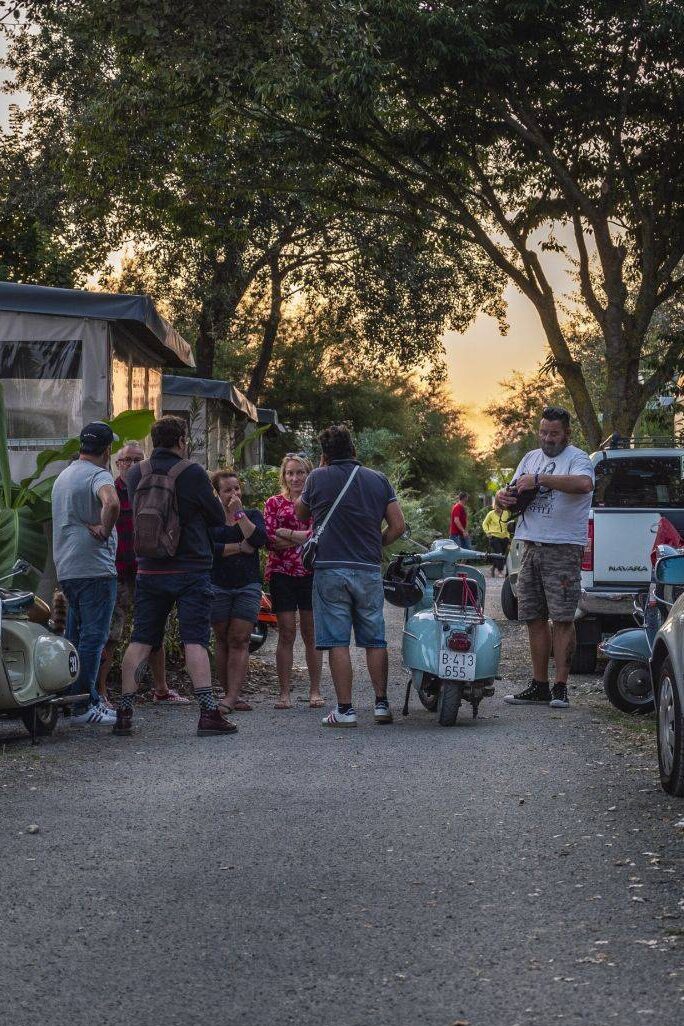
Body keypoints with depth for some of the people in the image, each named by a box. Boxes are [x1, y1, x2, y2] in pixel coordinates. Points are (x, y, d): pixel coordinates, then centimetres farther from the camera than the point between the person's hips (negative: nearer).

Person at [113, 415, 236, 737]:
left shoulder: (135, 473, 3)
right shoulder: (192, 472, -10)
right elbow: (218, 518, -1)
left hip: (149, 569, 4)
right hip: (191, 570, -4)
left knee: (140, 640, 8)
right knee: (194, 639, -4)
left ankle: (124, 711, 6)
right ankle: (207, 712, -9)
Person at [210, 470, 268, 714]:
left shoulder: (252, 515, 11)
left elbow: (260, 539, -8)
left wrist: (239, 514, -10)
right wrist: (240, 547, -10)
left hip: (248, 586, 0)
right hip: (218, 586, 0)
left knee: (239, 640, -8)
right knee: (222, 640, 2)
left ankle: (231, 697, -14)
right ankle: (231, 694, 7)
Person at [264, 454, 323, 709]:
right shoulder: (274, 503, 8)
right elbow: (270, 540, -4)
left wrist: (287, 533, -8)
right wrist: (305, 539, -9)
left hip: (311, 574, 0)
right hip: (282, 573, 0)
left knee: (311, 634, 3)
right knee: (286, 633, -1)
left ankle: (315, 690, 9)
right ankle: (284, 693, 2)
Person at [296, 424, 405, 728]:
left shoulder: (318, 478, 2)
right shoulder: (378, 480, 7)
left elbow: (301, 514, 19)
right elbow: (398, 526, 5)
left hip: (330, 569, -2)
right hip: (369, 570, 2)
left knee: (337, 642, -1)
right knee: (375, 640, 10)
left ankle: (345, 709, -4)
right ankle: (382, 705, 10)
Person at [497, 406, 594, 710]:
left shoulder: (576, 458, -4)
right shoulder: (530, 458, 18)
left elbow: (584, 484, -28)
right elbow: (516, 496, 23)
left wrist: (539, 479, -27)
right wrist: (503, 497, -3)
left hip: (563, 549, -7)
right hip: (531, 547, 7)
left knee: (562, 619, -7)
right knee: (534, 619, 7)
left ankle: (561, 686, -5)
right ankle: (539, 685, 13)